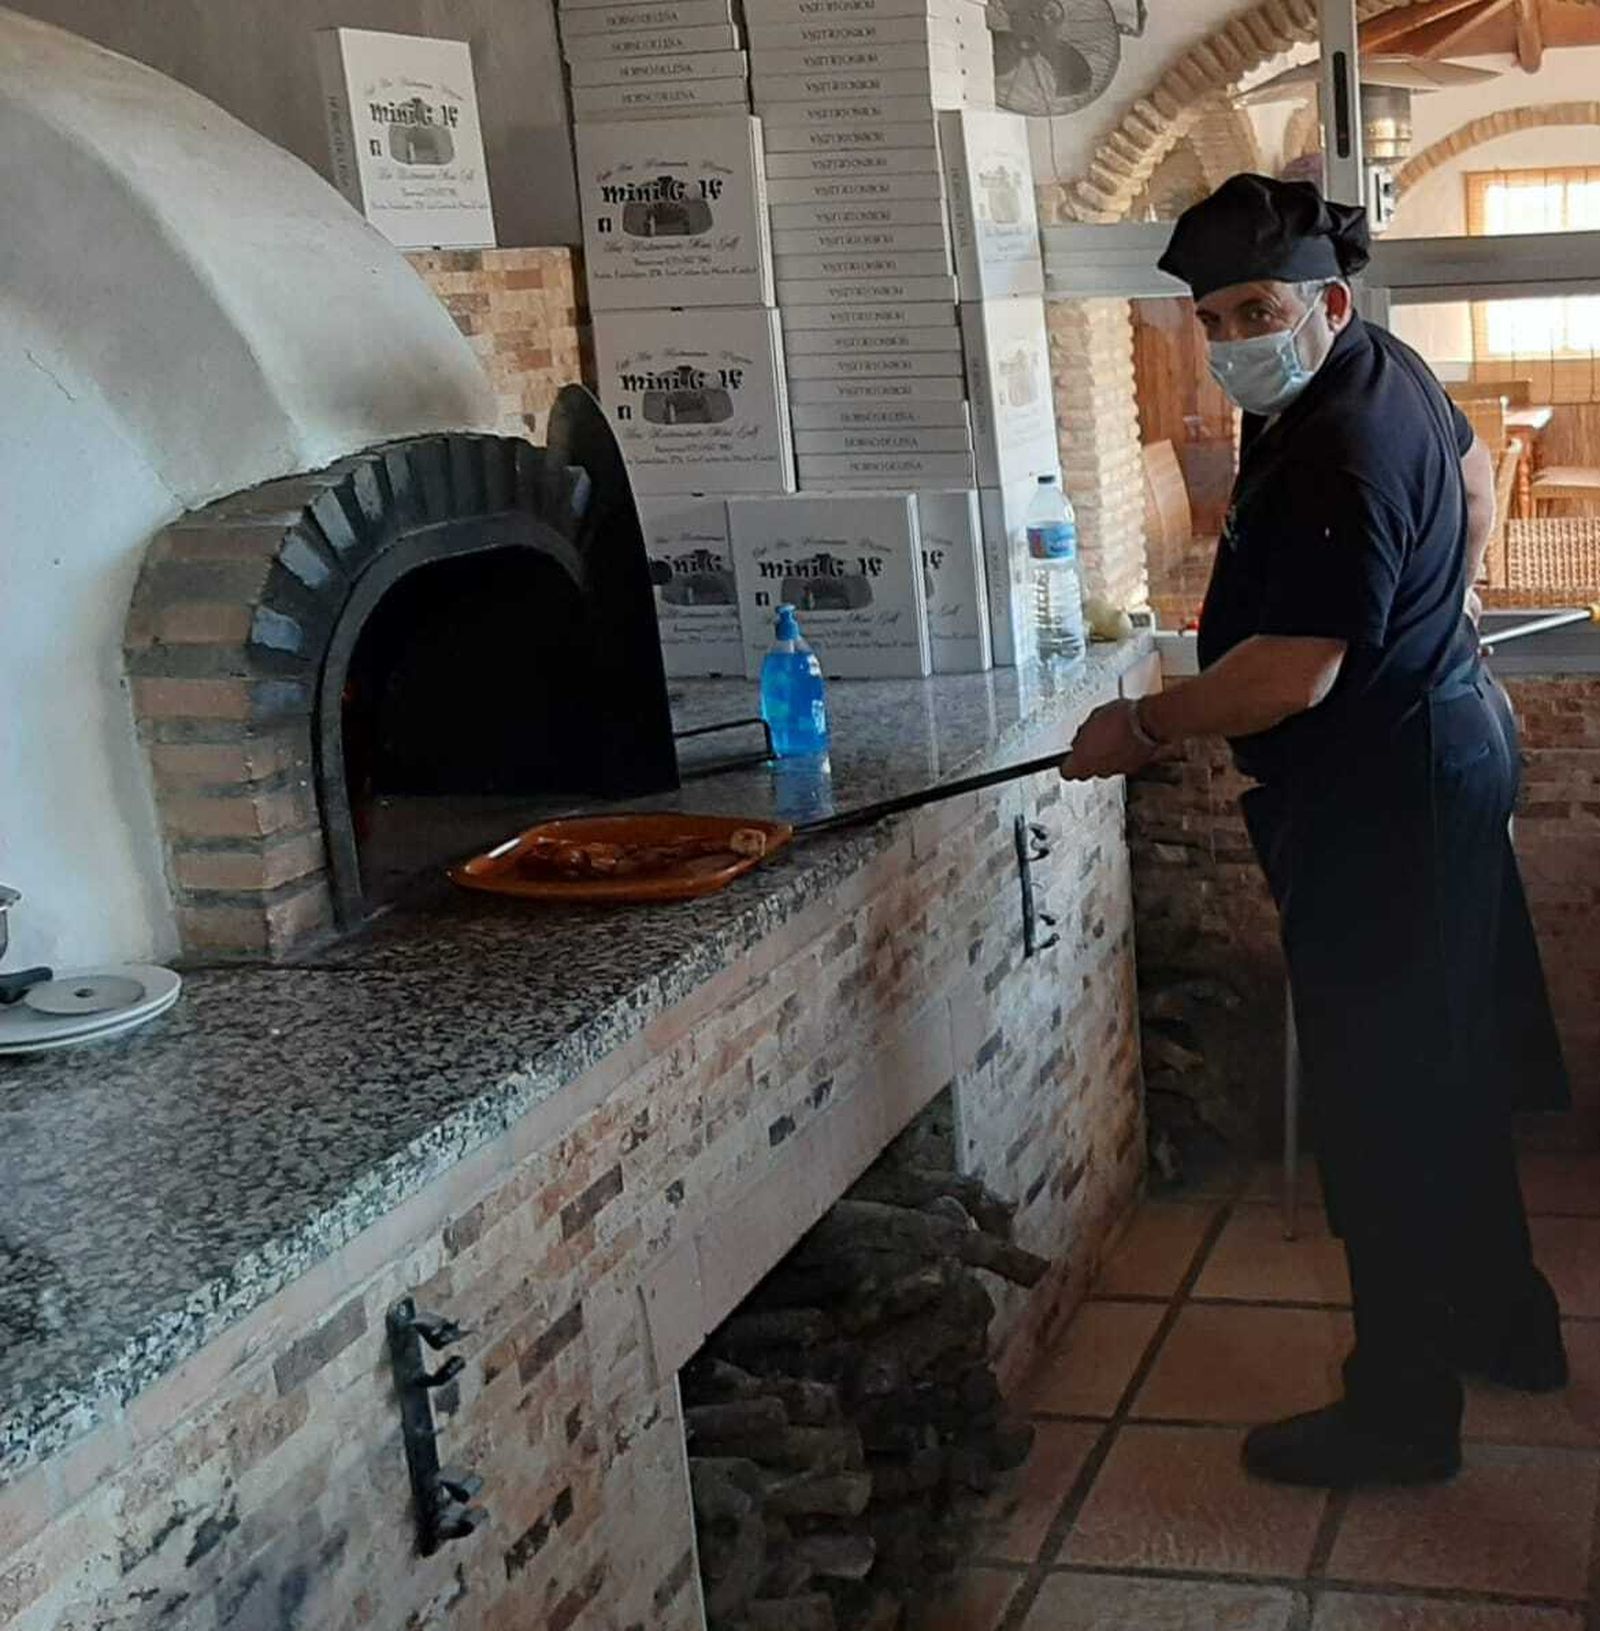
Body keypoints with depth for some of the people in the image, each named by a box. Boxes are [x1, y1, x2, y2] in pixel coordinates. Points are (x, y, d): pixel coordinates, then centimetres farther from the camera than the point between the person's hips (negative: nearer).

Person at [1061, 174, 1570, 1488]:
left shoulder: (1336, 466, -27)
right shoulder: (1388, 371, 7)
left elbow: (1292, 675, -28)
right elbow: (1475, 471, 26)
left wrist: (1144, 727, -15)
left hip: (1383, 799, -11)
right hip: (1451, 745, 11)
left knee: (1381, 1107, -1)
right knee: (1448, 1072, 22)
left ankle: (1402, 1412, 12)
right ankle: (1505, 1322, 38)